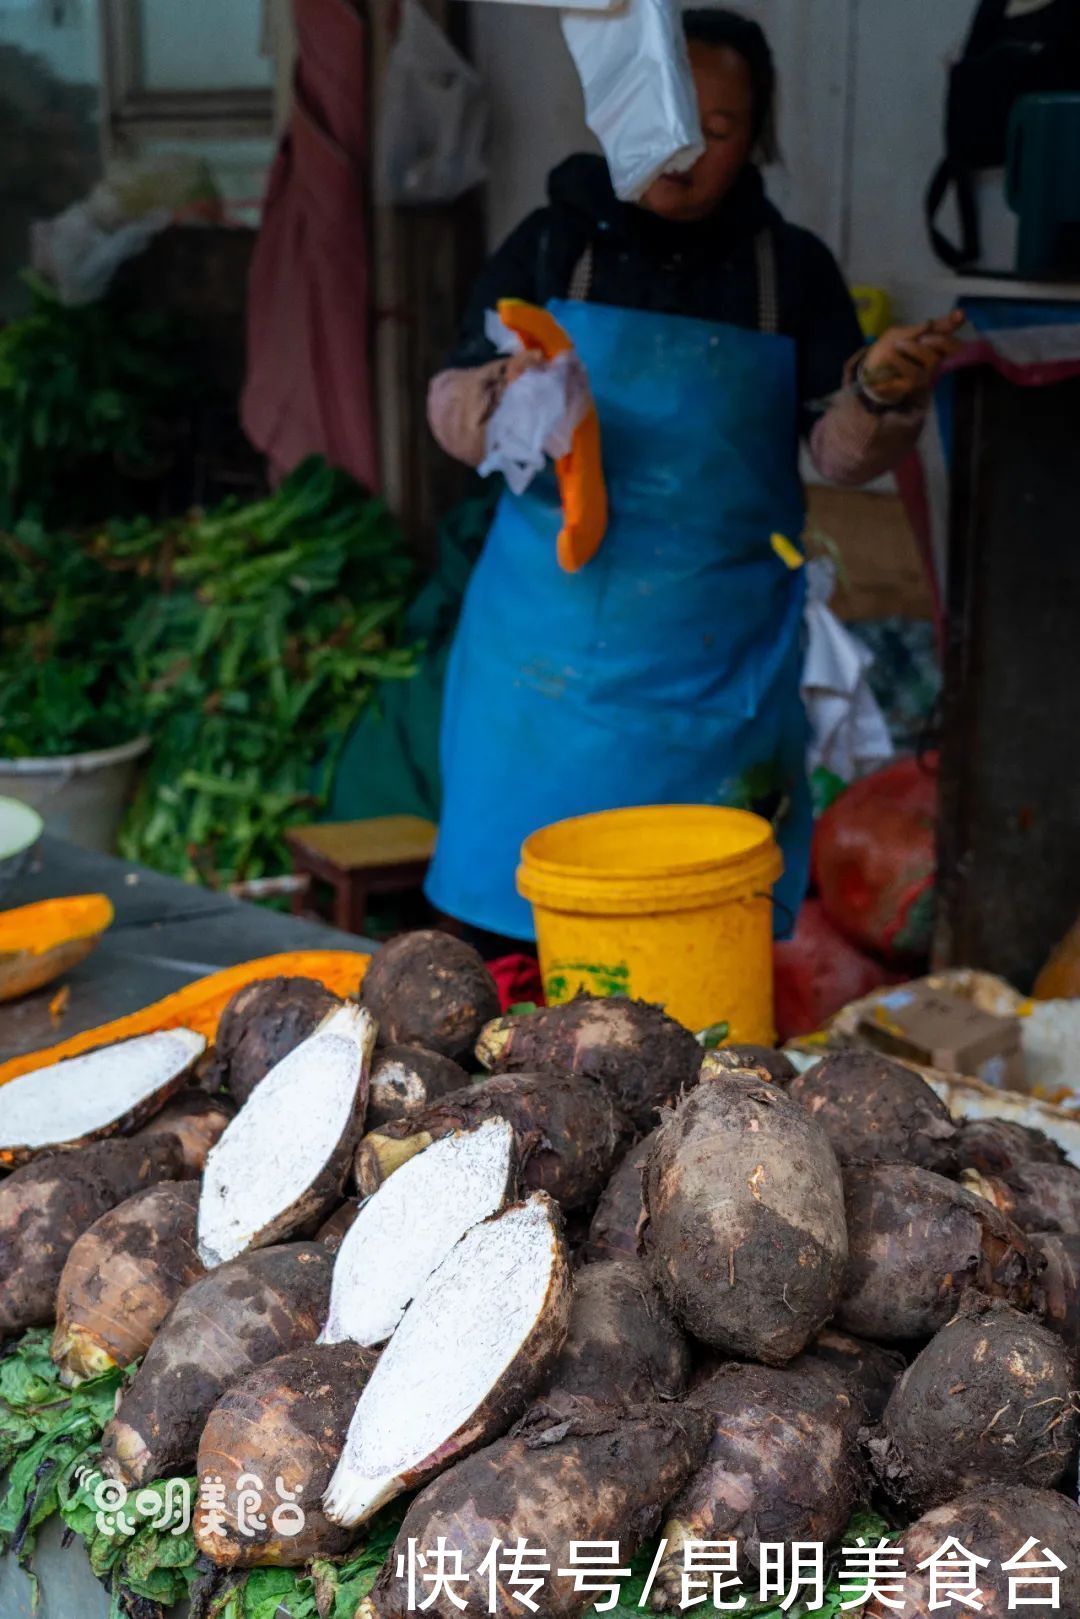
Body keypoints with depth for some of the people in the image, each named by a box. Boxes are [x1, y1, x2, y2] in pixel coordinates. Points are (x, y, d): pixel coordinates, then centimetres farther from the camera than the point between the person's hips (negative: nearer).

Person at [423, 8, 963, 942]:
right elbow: (452, 410, 2)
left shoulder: (792, 269, 5)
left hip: (718, 650, 0)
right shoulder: (552, 246, 4)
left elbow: (839, 451, 2)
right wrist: (507, 398, -20)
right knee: (528, 915, 5)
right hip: (551, 641, 0)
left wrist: (881, 394, -19)